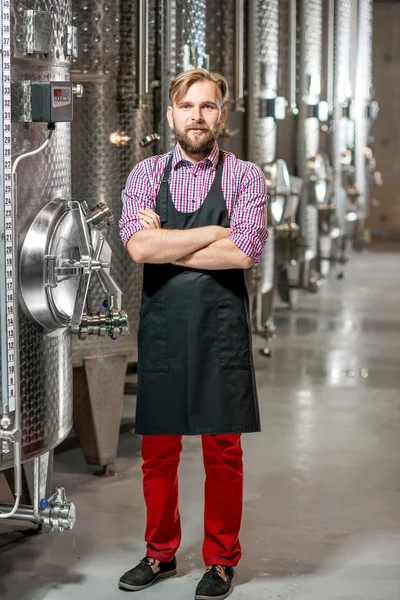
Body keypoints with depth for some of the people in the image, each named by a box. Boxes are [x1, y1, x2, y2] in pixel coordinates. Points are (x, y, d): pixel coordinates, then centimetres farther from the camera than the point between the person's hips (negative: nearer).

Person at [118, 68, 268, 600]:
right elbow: (138, 246, -11)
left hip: (221, 329, -2)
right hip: (160, 327, 2)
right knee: (158, 451, 10)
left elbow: (243, 253, -15)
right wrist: (217, 231, -11)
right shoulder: (146, 174, 5)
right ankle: (161, 554, 26)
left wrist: (164, 246, -11)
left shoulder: (245, 177, 0)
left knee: (223, 451, 6)